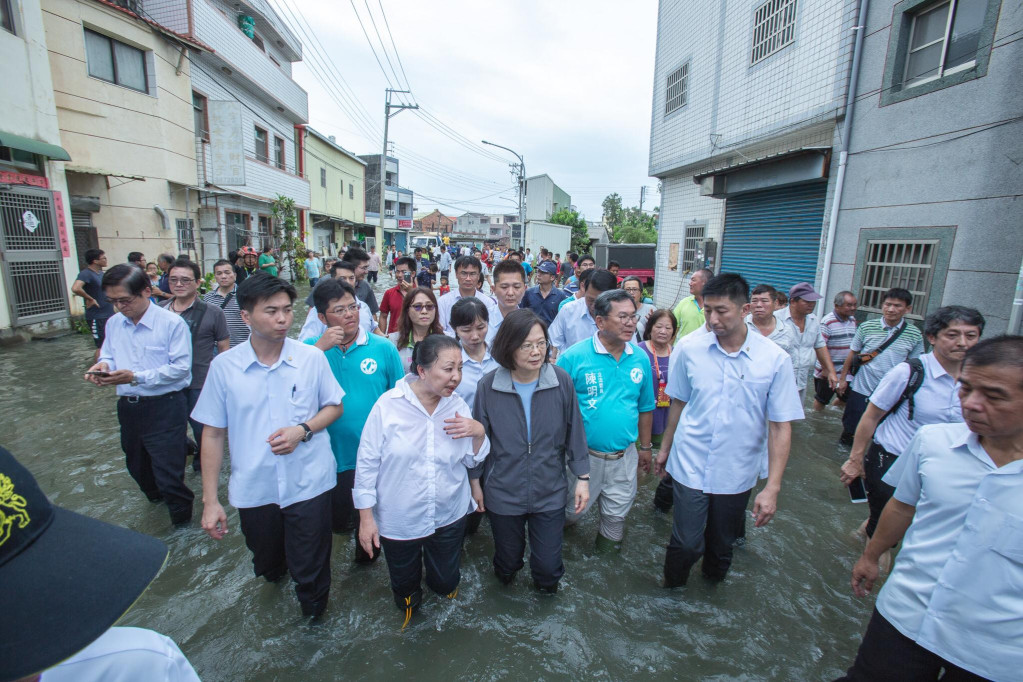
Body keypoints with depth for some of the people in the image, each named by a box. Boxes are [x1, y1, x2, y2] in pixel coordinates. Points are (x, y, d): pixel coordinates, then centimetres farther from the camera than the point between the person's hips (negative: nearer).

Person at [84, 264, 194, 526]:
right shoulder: (113, 323, 6)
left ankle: (182, 521, 19)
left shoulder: (172, 323, -13)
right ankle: (155, 497, 53)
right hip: (128, 406, 7)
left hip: (165, 408, -7)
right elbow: (108, 355, 16)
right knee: (137, 466, 25)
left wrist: (137, 377, -22)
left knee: (168, 473, -2)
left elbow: (181, 367, -17)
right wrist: (103, 365, -7)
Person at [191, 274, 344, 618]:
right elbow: (213, 434, 0)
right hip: (253, 489, 2)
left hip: (309, 483, -1)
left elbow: (334, 407, 3)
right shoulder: (224, 366, -7)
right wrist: (210, 500, 0)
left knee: (310, 572, 10)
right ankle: (275, 571, 61)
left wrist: (303, 429, -17)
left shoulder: (312, 358, -9)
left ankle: (315, 618, 41)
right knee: (267, 566, 26)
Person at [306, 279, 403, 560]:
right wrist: (320, 347, -26)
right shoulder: (311, 347, -5)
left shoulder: (383, 348, -9)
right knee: (336, 522, 24)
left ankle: (366, 552, 50)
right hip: (331, 454, 1)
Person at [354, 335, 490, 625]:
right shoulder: (388, 405, -18)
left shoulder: (458, 406, -8)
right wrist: (366, 517, -8)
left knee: (446, 583, 21)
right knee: (405, 591, 21)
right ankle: (409, 602, 56)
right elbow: (367, 464, -11)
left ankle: (439, 582, 56)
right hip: (398, 521, -2)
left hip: (449, 516, 3)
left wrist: (479, 432, -18)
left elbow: (472, 460, 1)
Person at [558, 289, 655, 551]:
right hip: (583, 455, -3)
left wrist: (645, 447, 13)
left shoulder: (640, 359, -3)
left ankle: (610, 544, 50)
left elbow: (645, 408, 9)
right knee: (573, 508, 20)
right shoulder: (574, 357, -16)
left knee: (617, 513, 22)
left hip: (625, 456, 3)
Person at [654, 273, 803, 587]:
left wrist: (772, 487, -10)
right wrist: (665, 447, 12)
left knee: (722, 544, 19)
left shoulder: (775, 359, -11)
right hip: (690, 466, 0)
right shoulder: (688, 348, -9)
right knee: (687, 543, 2)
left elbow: (781, 425, -7)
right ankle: (671, 593, 33)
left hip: (737, 473, 1)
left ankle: (712, 584, 50)